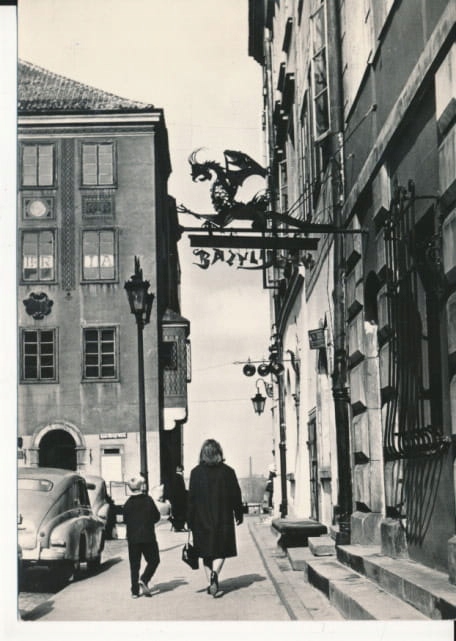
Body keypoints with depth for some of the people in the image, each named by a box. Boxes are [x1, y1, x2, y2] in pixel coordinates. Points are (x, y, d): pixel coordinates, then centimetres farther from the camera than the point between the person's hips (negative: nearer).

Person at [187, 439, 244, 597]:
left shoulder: (196, 472, -4)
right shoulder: (228, 471, -3)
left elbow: (191, 497, -4)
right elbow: (236, 495, 1)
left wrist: (190, 520, 2)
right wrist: (239, 514, 14)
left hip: (202, 520, 0)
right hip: (223, 519, 0)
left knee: (206, 554, 12)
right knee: (220, 551, 6)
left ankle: (211, 583, 11)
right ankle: (215, 573, -19)